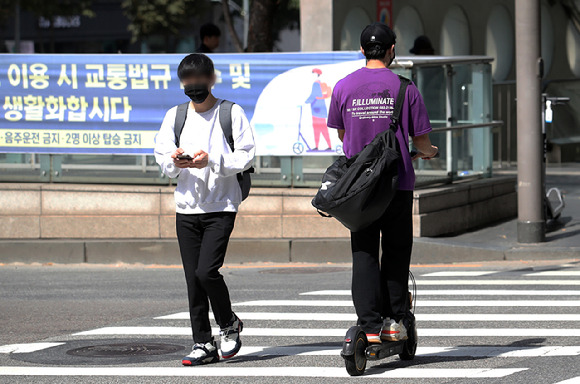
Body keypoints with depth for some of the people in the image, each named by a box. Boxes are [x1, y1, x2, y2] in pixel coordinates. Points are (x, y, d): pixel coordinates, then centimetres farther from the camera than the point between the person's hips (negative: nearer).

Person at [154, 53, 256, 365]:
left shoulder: (231, 113, -1)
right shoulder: (175, 115, 11)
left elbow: (245, 157, -6)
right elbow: (162, 158, 10)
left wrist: (212, 160, -19)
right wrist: (175, 161, -12)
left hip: (221, 206, -4)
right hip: (186, 207, 4)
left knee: (206, 271, -15)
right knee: (193, 279, 3)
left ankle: (229, 324, 10)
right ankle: (203, 344, 9)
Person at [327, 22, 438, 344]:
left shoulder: (344, 87, 1)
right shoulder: (404, 88, -5)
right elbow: (420, 139, 0)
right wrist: (428, 152, 24)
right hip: (398, 182, -1)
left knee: (364, 254, 2)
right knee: (396, 251, 11)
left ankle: (370, 325, -7)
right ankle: (394, 320, 10)